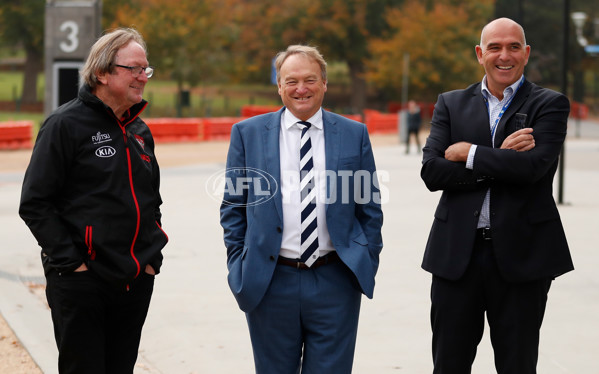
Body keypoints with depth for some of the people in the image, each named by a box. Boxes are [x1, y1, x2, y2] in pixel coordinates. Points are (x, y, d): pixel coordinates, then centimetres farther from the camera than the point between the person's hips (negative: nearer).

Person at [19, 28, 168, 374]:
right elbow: (35, 204, -10)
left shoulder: (140, 132, 13)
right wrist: (70, 261, -14)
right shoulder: (66, 124, -7)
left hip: (137, 281, 6)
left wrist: (153, 257, 12)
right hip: (81, 281, -6)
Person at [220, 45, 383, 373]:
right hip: (270, 284, 0)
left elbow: (369, 208, 10)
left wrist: (368, 265, 4)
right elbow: (233, 207, 8)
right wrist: (238, 267, 2)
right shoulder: (248, 134, 5)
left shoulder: (354, 135, 7)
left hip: (335, 283, 0)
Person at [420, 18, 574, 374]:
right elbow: (431, 171, -5)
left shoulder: (549, 104, 2)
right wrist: (500, 160, -13)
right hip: (457, 253, 2)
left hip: (521, 253, -2)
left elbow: (534, 165, -16)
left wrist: (469, 153, -8)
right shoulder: (451, 104, 9)